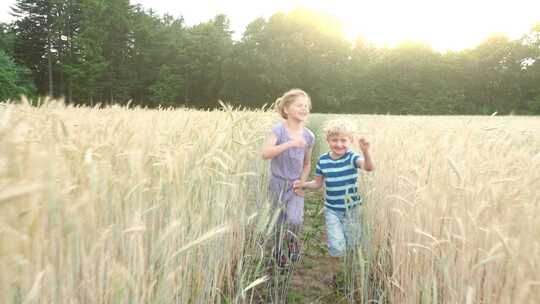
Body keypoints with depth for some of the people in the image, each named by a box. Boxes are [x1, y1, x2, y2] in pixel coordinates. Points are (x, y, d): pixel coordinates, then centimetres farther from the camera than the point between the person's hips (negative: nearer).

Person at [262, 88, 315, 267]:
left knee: (295, 220, -16)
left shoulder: (309, 136, -3)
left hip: (296, 185, 2)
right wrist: (290, 144, -39)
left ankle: (293, 241, 18)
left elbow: (307, 164, 9)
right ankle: (278, 251, 38)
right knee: (279, 223, 11)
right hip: (278, 183, -2)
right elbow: (265, 153, -31)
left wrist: (302, 182, -6)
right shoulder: (279, 130, -15)